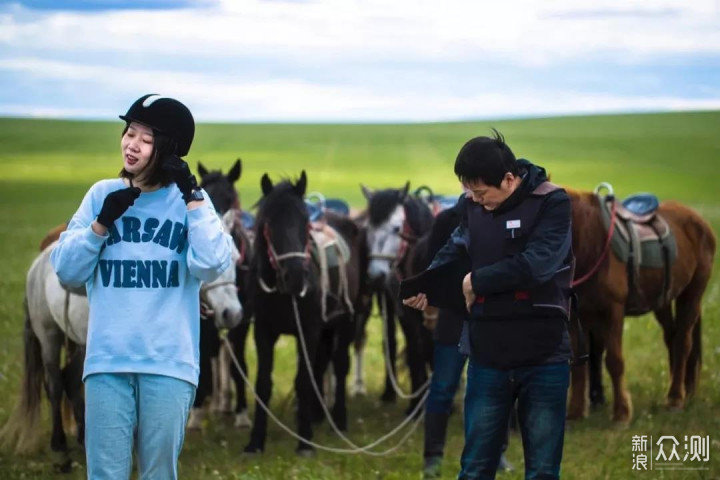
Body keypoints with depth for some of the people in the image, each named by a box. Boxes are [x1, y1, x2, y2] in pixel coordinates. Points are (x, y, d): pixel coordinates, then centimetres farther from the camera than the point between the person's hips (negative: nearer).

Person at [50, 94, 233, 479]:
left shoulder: (189, 199, 4)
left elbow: (210, 266, -11)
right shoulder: (101, 194, 9)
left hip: (169, 363, -1)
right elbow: (66, 271, 5)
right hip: (107, 361, 1)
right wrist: (102, 222, -7)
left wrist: (192, 197, -11)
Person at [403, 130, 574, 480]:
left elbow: (536, 264, -21)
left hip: (543, 358, -4)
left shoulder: (553, 202, -10)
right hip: (487, 356, 4)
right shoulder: (474, 205, 5)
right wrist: (420, 287, -12)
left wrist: (477, 281, -11)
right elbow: (454, 255, 8)